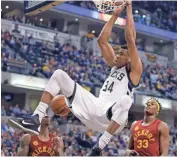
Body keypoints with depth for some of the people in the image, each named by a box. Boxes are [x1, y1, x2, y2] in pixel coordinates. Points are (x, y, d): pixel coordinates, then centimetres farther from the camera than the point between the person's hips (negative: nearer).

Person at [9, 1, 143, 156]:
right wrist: (115, 15, 23)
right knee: (59, 75, -3)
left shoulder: (134, 70, 4)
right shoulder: (115, 66, 24)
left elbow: (130, 39, -5)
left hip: (109, 116, -7)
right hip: (95, 108, 7)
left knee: (124, 101, -46)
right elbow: (102, 41, 22)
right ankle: (36, 119, -16)